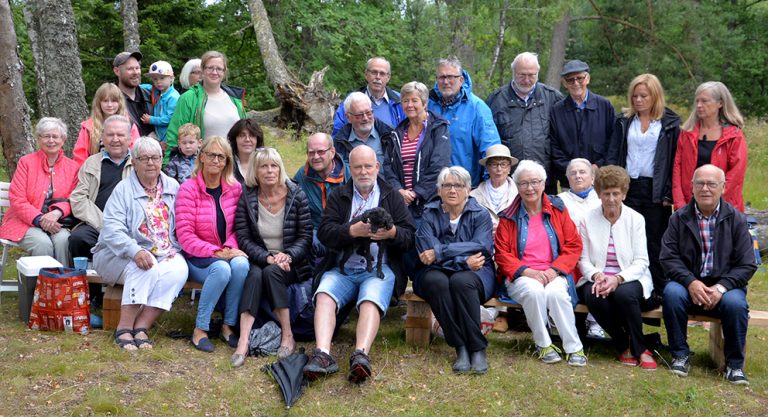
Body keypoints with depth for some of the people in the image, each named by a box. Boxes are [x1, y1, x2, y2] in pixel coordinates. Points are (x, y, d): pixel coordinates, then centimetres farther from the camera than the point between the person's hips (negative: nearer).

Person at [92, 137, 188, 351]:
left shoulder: (173, 188, 11)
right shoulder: (123, 189, -2)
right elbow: (112, 229, -14)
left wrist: (173, 251, -6)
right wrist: (135, 251, -30)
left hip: (165, 254, 3)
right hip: (122, 255, -3)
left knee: (179, 269, -28)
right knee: (145, 269, -34)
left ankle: (141, 326, -26)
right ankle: (124, 327, -26)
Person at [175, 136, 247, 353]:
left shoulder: (235, 188, 5)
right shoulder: (188, 189, -7)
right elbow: (184, 235, -12)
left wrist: (230, 247, -14)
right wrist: (216, 253, -20)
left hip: (227, 255, 3)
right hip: (197, 258, -3)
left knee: (241, 264, -31)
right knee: (222, 269, -34)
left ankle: (228, 326, -16)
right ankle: (200, 330, -21)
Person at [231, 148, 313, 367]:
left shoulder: (296, 195, -2)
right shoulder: (247, 198, -1)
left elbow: (306, 236, -3)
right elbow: (243, 238, -4)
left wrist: (288, 256, -20)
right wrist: (267, 257, -19)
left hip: (291, 264, -1)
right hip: (259, 260, 1)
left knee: (271, 272, -31)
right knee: (254, 275, -31)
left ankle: (287, 336, -24)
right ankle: (244, 341, -40)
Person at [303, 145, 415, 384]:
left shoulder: (392, 197, 16)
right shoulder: (338, 197, 17)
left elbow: (409, 236, 6)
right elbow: (324, 232, 1)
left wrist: (392, 233, -17)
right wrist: (353, 230, -16)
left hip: (380, 268, -1)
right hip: (342, 268, 2)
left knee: (371, 300, -33)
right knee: (324, 295, -28)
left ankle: (361, 354, -49)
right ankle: (322, 355, -41)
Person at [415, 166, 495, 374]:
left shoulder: (480, 214, 5)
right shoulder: (430, 214, 7)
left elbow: (481, 247, -14)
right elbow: (426, 251, -9)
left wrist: (439, 252, -19)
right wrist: (463, 261, -18)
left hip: (475, 273, -1)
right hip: (437, 272, 1)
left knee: (461, 281, -35)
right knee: (437, 281, -34)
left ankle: (477, 348, -28)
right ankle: (460, 347, -31)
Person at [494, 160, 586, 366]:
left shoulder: (557, 209, 8)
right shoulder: (508, 216, 5)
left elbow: (574, 245, 5)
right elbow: (502, 254, 1)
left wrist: (555, 270, -11)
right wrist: (528, 272, -15)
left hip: (554, 275, 1)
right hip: (520, 277, 0)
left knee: (555, 292, -32)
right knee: (534, 291, -33)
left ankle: (574, 348, -19)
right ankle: (543, 345, -14)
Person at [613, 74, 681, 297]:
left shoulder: (670, 123, 2)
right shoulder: (623, 121, 11)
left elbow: (675, 160, -1)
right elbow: (615, 156, 11)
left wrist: (669, 193, -7)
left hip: (656, 191, -2)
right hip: (629, 187, 3)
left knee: (655, 244, 2)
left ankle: (660, 293, 10)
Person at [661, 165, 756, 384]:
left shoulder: (736, 219, 1)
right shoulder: (679, 218, 4)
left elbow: (747, 265, -3)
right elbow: (668, 257, -3)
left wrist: (721, 287, -18)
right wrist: (691, 282, -20)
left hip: (725, 286, -1)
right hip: (688, 284, 1)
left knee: (735, 303, -32)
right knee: (671, 293, -31)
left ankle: (735, 364, -10)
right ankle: (680, 355, -12)